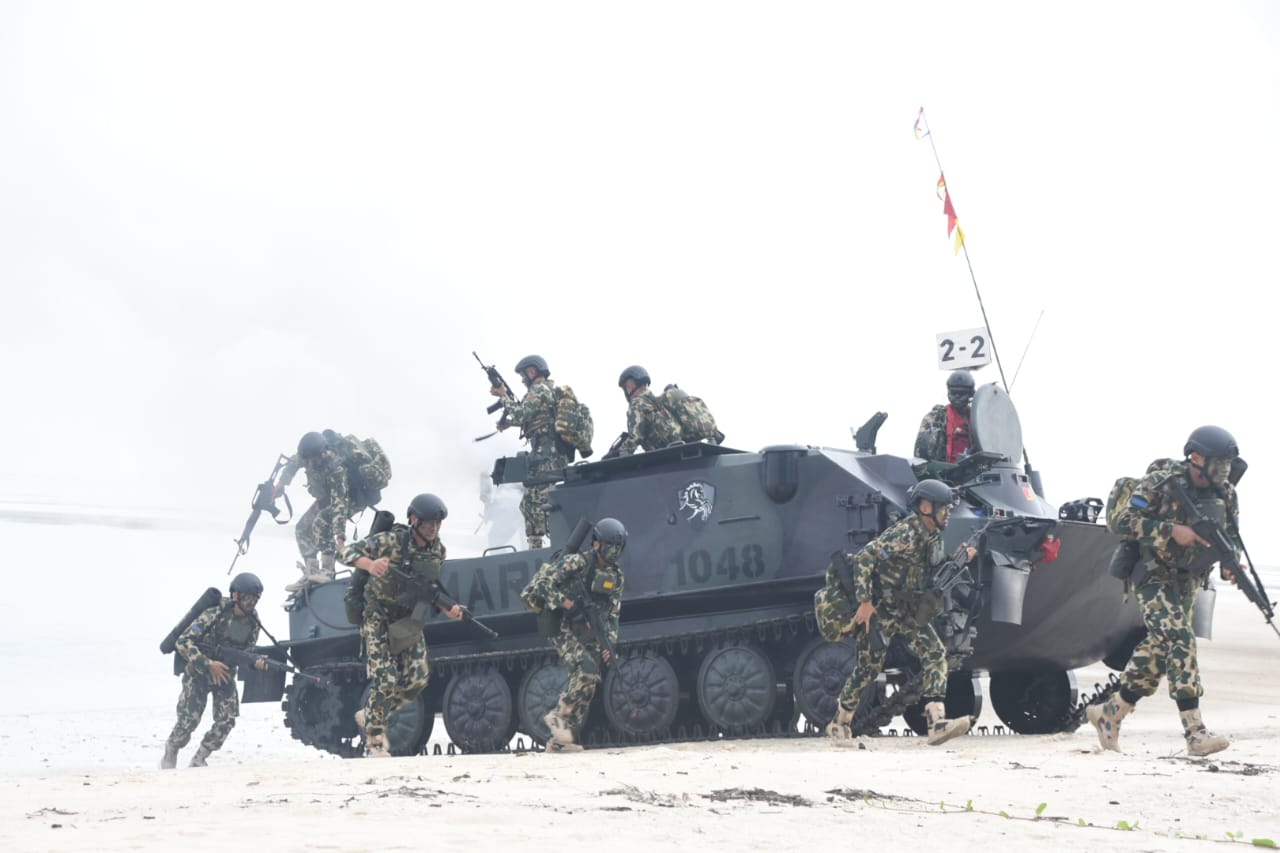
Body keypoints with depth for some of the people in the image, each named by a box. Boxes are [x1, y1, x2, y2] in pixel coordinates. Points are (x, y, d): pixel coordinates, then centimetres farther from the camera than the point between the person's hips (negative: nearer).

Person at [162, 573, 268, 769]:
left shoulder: (253, 623, -7)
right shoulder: (214, 614, -24)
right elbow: (183, 642, -25)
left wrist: (256, 662, -23)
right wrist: (208, 664, -30)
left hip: (225, 673, 5)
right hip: (199, 672, -5)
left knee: (227, 720, -11)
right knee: (189, 720, -10)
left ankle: (199, 759, 8)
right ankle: (170, 753, 19)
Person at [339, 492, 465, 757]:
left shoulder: (438, 550, 0)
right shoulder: (391, 541, -18)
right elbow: (349, 553, -18)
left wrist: (447, 610, -5)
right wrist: (370, 564, -38)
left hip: (409, 620, 6)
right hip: (380, 618, -6)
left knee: (418, 678, -3)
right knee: (385, 681, -13)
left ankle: (369, 716, 17)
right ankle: (374, 741, 0)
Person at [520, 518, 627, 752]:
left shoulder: (616, 576, 9)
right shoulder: (576, 563, -11)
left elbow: (613, 615, 12)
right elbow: (542, 582, -16)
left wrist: (609, 645, 2)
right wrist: (566, 603, -22)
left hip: (590, 634, 7)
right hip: (565, 630, -7)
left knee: (585, 681, 1)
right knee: (587, 670, -26)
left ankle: (559, 739, 10)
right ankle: (558, 715, -12)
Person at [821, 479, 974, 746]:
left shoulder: (933, 537, 7)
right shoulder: (904, 534, -20)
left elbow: (934, 569, 23)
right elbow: (864, 558, -25)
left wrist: (960, 560, 8)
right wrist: (864, 602, -27)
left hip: (909, 611, 8)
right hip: (880, 609, -8)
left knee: (935, 656, -10)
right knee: (868, 668, -1)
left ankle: (937, 723, -17)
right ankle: (838, 725, 19)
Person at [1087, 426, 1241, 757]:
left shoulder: (1226, 494, 3)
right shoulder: (1160, 482, -14)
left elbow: (1233, 537, 12)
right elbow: (1125, 520, -15)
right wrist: (1172, 531, -25)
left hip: (1188, 580, 7)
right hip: (1153, 576, -7)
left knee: (1159, 648, 7)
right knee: (1180, 640, -19)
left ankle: (1110, 713, 23)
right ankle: (1195, 732, -22)